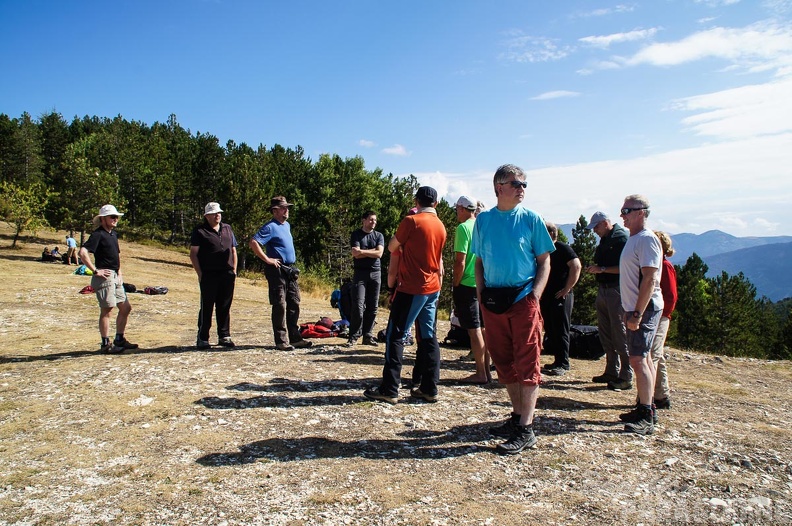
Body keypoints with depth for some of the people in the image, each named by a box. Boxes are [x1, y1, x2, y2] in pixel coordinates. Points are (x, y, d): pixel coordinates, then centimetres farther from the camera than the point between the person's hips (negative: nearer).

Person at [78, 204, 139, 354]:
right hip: (104, 277, -9)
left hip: (115, 277, 9)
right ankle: (106, 344, 4)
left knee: (126, 308, 12)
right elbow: (83, 252, -24)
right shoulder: (98, 234, -11)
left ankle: (119, 339, 22)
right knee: (107, 309, -4)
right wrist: (95, 271, -22)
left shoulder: (113, 234, 16)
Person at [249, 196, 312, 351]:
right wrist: (267, 259, -19)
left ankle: (295, 338, 18)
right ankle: (281, 341, 1)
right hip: (277, 270, -9)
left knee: (294, 304, 10)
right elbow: (253, 243, -21)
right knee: (280, 306, -5)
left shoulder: (287, 225, 16)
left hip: (290, 270, 9)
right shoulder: (270, 227, -10)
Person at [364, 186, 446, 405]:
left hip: (411, 288, -7)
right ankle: (429, 388, 12)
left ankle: (389, 390, -1)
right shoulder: (440, 226, 9)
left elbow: (392, 247, 0)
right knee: (428, 337, 9)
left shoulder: (411, 221, -11)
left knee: (395, 336, -2)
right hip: (432, 288, 7)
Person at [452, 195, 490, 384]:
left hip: (467, 284, -7)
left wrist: (455, 285, -9)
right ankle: (486, 370, 18)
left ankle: (481, 374, 2)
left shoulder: (463, 228, -12)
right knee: (483, 329, 12)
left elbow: (460, 262, -17)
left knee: (474, 330, -2)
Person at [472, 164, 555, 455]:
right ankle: (518, 416, 26)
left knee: (527, 363, -4)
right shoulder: (483, 220, 9)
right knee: (503, 362, 11)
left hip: (523, 298, -4)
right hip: (493, 300, 4)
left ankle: (525, 430, 2)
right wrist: (481, 293, 2)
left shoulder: (531, 219, 1)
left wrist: (535, 294, -11)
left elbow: (544, 260, 1)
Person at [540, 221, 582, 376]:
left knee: (561, 331, -4)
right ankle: (558, 361, 20)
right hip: (546, 297, 8)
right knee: (550, 331, 11)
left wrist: (567, 288, -18)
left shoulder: (562, 248, -8)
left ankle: (563, 364, 2)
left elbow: (576, 266, -18)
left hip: (561, 296, -8)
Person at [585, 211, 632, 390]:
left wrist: (602, 269, -19)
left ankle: (626, 377, 1)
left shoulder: (621, 238, -12)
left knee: (619, 334, -6)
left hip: (616, 291, -9)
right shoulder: (604, 240, 15)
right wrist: (594, 268, 5)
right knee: (605, 334, 12)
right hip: (603, 290, 9)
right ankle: (612, 372, 21)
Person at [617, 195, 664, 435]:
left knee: (638, 360, -11)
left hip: (644, 309, -10)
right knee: (644, 359, 14)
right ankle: (646, 409, 23)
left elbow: (650, 280, -22)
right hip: (635, 309, 10)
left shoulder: (646, 239, -15)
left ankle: (646, 417, -6)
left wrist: (637, 314, -24)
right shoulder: (633, 239, 16)